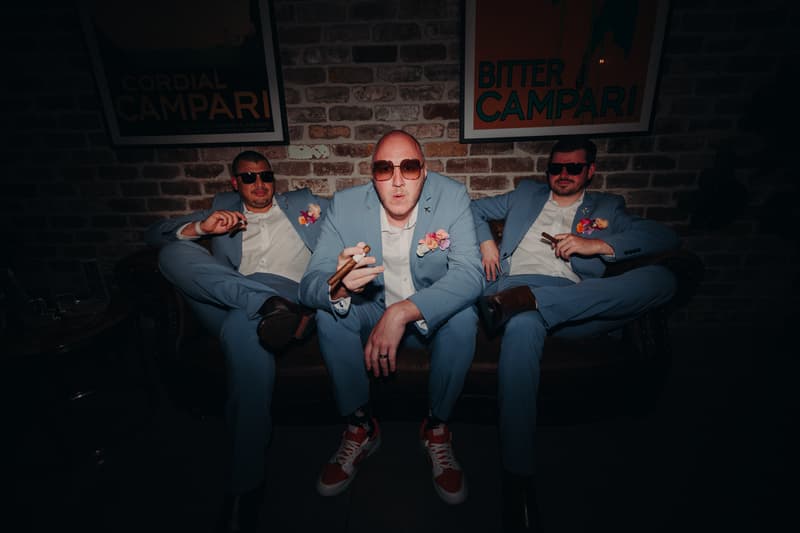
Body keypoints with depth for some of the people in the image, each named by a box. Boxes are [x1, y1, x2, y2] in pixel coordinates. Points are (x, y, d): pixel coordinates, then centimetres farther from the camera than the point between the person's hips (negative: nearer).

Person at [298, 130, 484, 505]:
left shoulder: (452, 197, -18)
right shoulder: (345, 205, -15)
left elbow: (469, 274, -29)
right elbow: (310, 285, -20)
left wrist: (403, 311, -43)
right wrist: (338, 287, -45)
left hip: (431, 314, -1)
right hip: (370, 309, 1)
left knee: (463, 316, -29)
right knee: (329, 314, -24)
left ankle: (437, 428, -6)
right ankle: (360, 427, -5)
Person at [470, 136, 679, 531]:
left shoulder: (607, 207, 26)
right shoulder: (527, 194, 31)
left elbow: (666, 237, 12)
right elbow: (474, 208, 30)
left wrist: (597, 244, -4)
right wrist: (486, 241, 8)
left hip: (576, 304, 2)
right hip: (514, 287, -1)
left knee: (661, 278, -24)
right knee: (522, 328, -39)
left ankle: (527, 300, -33)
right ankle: (518, 476, -35)